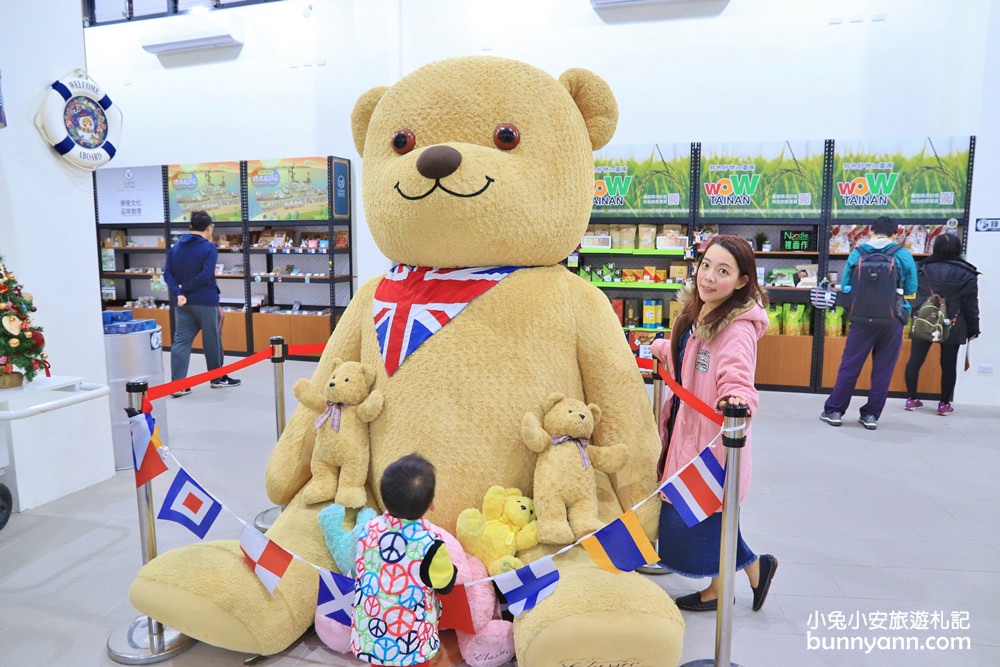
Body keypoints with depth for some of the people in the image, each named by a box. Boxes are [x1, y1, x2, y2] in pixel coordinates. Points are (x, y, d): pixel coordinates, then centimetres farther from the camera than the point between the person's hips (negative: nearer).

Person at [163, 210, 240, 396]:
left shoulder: (175, 247, 10)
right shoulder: (209, 248, -10)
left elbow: (167, 273, 2)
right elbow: (206, 275, -21)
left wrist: (178, 293, -9)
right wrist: (185, 288, -11)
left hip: (182, 302, 6)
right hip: (205, 301, -5)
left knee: (181, 341, 5)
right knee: (212, 340, 9)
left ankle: (177, 384, -1)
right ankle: (218, 378, 22)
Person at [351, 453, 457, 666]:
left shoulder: (369, 529, -12)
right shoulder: (429, 543, -26)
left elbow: (359, 569, 5)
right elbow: (445, 584, -10)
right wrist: (448, 566, 11)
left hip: (370, 631, 4)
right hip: (410, 638, -4)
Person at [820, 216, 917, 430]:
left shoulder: (856, 253, 3)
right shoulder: (903, 255, 0)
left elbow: (845, 286, 6)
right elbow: (911, 288, 5)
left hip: (862, 319, 1)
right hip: (892, 320, 0)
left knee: (849, 366, 7)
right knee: (883, 369, 8)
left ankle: (834, 411, 12)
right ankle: (871, 414, 13)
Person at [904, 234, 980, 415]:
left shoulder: (923, 268, 0)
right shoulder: (966, 273, -3)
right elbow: (971, 304, -1)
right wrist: (973, 328, 5)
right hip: (952, 326, -1)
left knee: (915, 360, 7)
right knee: (948, 364, 6)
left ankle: (911, 399, 12)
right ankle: (944, 404, 10)